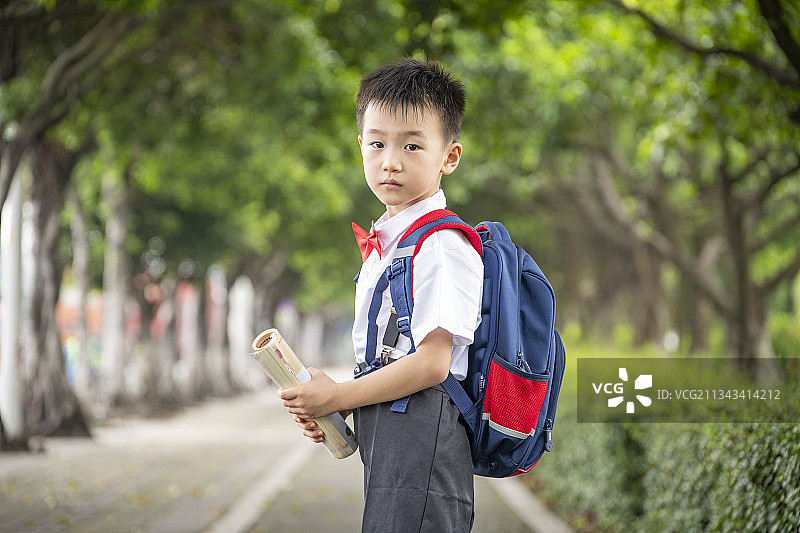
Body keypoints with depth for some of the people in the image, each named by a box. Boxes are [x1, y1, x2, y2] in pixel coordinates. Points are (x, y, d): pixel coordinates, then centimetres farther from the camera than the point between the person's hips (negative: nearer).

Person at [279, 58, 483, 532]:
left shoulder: (443, 245, -12)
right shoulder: (383, 244, 18)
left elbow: (431, 364, -18)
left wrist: (337, 397, -9)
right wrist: (324, 409, 5)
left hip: (422, 428, -9)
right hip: (384, 439, 9)